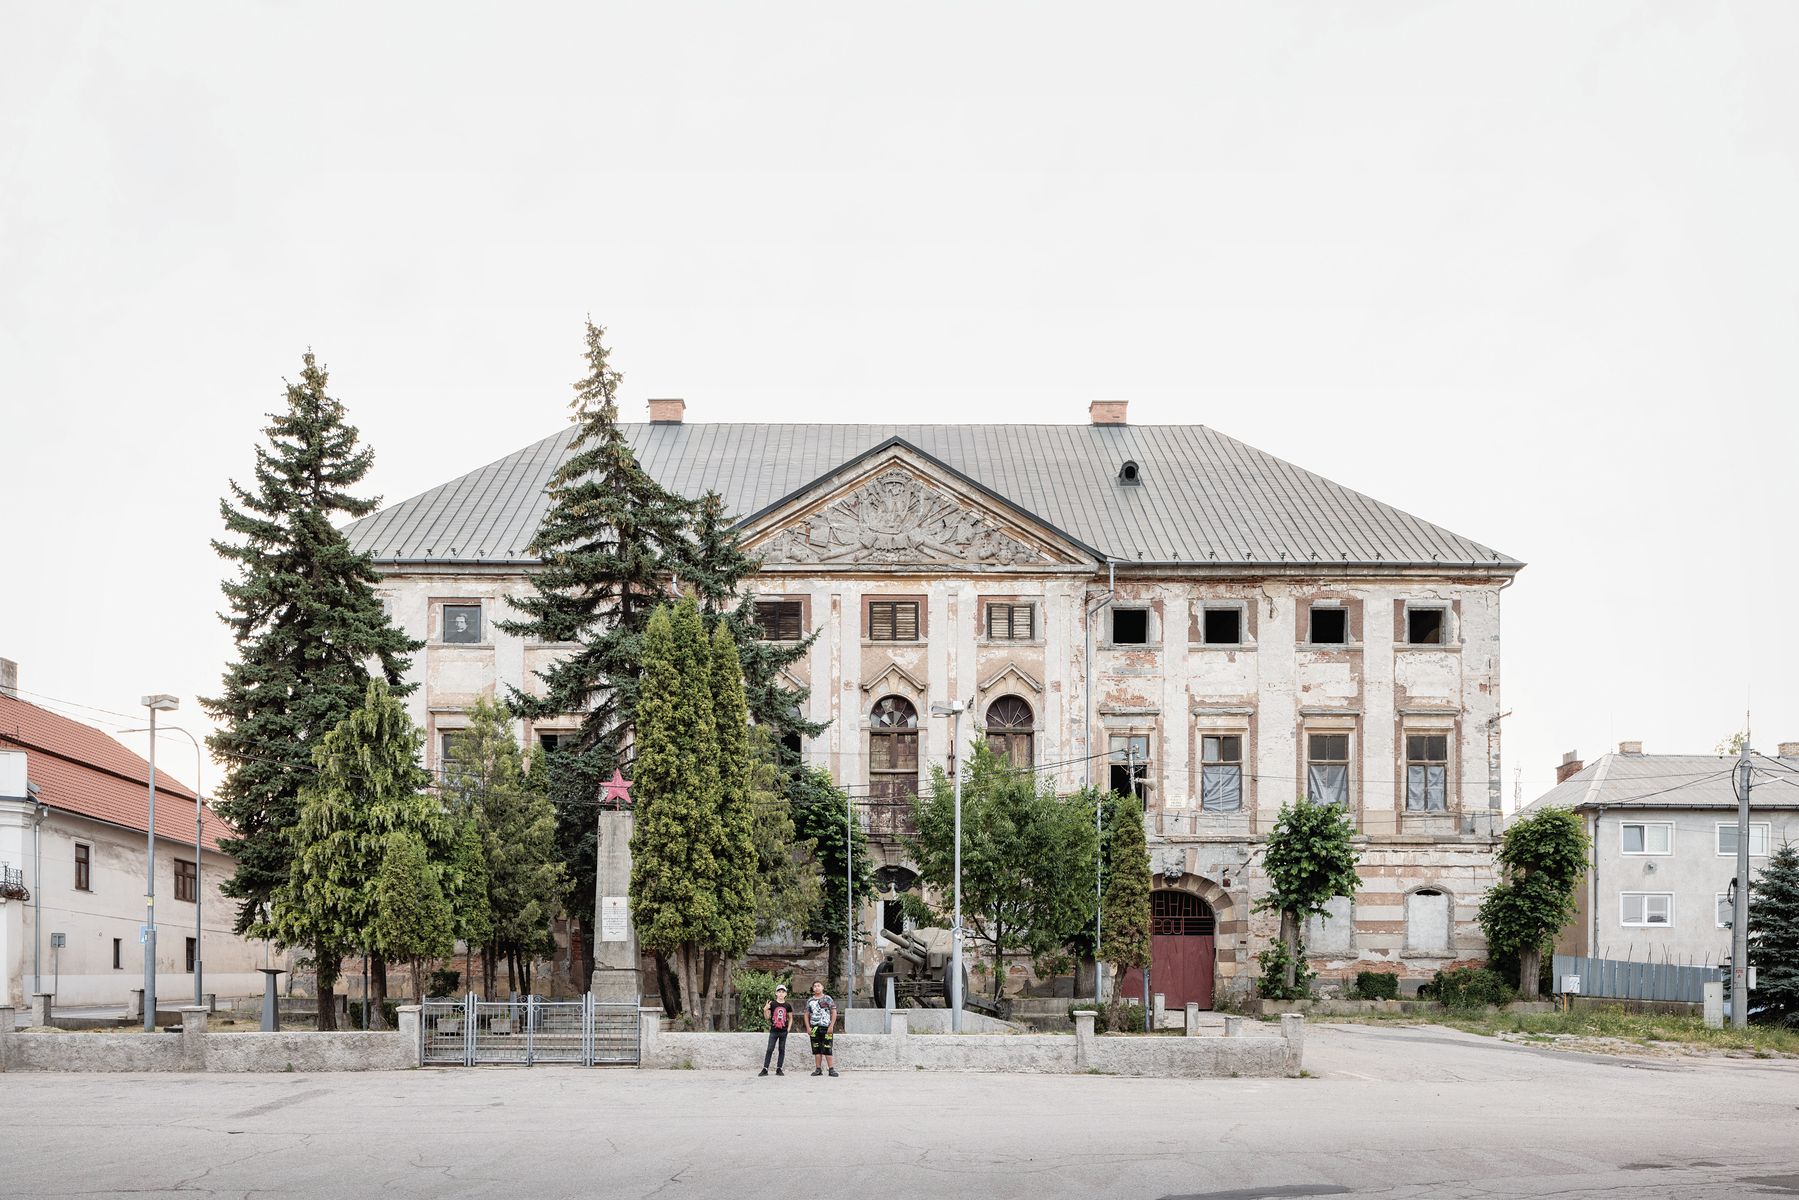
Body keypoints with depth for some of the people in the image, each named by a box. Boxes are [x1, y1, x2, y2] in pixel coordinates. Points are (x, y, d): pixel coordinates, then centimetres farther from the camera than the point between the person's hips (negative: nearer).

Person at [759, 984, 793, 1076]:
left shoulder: (787, 1006, 5)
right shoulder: (772, 1004, -1)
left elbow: (790, 1018, 15)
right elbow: (767, 1018, 1)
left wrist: (788, 1028, 3)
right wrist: (765, 1009, -16)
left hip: (783, 1031, 2)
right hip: (773, 1031, -2)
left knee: (782, 1050, 5)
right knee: (769, 1049, -5)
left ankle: (779, 1069, 11)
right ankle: (765, 1069, -4)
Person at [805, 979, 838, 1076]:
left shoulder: (827, 999, 3)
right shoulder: (810, 1000, 11)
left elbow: (834, 1013, 1)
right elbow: (807, 1015, 13)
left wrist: (831, 1026, -7)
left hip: (826, 1027, -3)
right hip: (814, 1028, 3)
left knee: (827, 1049, -6)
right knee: (816, 1049, 4)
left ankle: (831, 1069, -5)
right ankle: (818, 1069, 9)